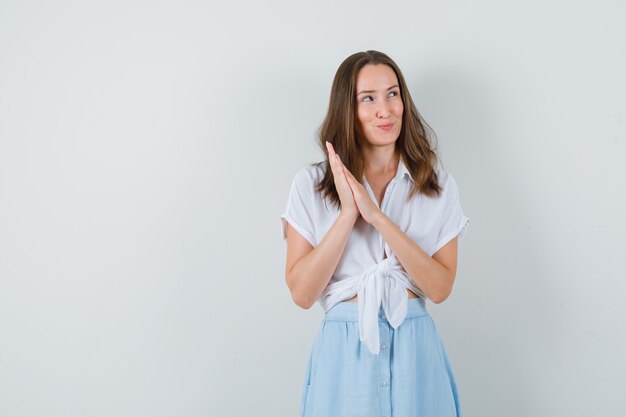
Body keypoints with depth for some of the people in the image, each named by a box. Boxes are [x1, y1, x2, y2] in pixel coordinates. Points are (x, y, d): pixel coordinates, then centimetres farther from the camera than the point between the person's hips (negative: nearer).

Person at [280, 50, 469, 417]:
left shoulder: (438, 184, 0)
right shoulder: (311, 184, -2)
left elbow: (440, 287, -9)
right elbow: (302, 293, -8)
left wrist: (377, 216, -18)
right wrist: (348, 213, -17)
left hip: (415, 350, 1)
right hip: (343, 351, -1)